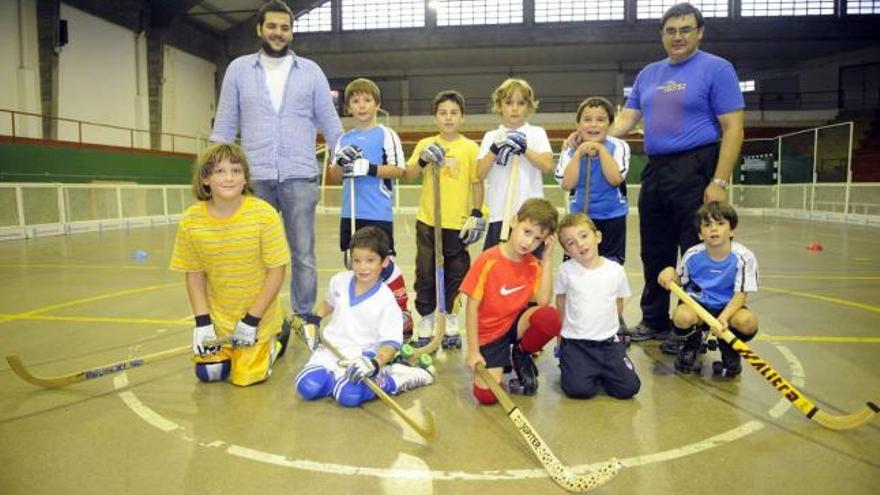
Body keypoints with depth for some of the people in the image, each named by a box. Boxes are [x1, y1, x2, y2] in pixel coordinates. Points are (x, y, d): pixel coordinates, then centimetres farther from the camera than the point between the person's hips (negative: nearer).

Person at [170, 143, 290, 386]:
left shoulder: (264, 214, -23)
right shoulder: (191, 220, -14)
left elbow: (277, 270, -16)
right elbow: (194, 274, -2)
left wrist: (252, 320, -15)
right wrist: (202, 322, -8)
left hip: (259, 315, -3)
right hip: (217, 315, 3)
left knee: (246, 376, -3)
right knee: (209, 373, 3)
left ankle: (276, 339, 26)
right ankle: (232, 348, 34)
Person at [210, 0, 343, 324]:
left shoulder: (311, 71, 9)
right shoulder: (238, 69, 10)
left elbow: (329, 122, 10)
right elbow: (225, 125, 9)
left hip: (299, 177, 0)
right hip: (255, 177, 1)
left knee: (303, 256, 2)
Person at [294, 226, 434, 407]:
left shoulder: (386, 302, -12)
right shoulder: (339, 281, 3)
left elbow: (390, 344, -14)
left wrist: (374, 363, -32)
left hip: (361, 357, -4)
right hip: (330, 349, 4)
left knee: (349, 395, -32)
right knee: (307, 387, -24)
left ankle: (389, 380, -8)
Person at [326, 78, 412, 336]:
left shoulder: (386, 135, -2)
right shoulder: (344, 138, 13)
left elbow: (398, 170, -9)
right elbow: (334, 176, 13)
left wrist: (369, 169, -19)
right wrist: (340, 163, -8)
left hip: (378, 213, -6)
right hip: (350, 213, 6)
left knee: (384, 264, -3)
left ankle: (403, 314, 10)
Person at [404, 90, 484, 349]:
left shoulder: (470, 148, 0)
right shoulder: (425, 145, 3)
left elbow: (477, 182, 2)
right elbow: (409, 175, -4)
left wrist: (477, 214, -3)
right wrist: (423, 160, -21)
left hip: (459, 222, -1)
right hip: (428, 221, 1)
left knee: (456, 274, 10)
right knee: (426, 273, 8)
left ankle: (451, 322, 26)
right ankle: (426, 320, 22)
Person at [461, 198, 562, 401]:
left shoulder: (533, 265, -2)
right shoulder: (488, 260, -16)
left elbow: (543, 301, -18)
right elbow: (472, 307, -13)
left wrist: (547, 259, -15)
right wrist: (473, 351, -15)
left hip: (517, 324, 4)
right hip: (489, 335, -3)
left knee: (550, 318, -30)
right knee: (486, 394, -22)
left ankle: (521, 356, 1)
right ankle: (503, 360, 12)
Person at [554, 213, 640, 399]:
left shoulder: (616, 270, -3)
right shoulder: (566, 270, -7)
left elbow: (619, 303, 12)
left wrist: (608, 327, 10)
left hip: (609, 341, 2)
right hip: (575, 342, -2)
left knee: (629, 387, -11)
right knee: (579, 389, -20)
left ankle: (602, 370, 19)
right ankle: (568, 365, 13)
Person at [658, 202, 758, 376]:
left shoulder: (743, 258, -17)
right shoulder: (692, 255, -12)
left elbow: (740, 295, -16)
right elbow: (680, 281, 4)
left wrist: (723, 318, -34)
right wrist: (670, 273, -20)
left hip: (728, 307, 0)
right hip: (697, 303, 0)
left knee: (748, 321, -33)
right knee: (682, 316, -34)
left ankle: (728, 347, 7)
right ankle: (692, 341, 8)